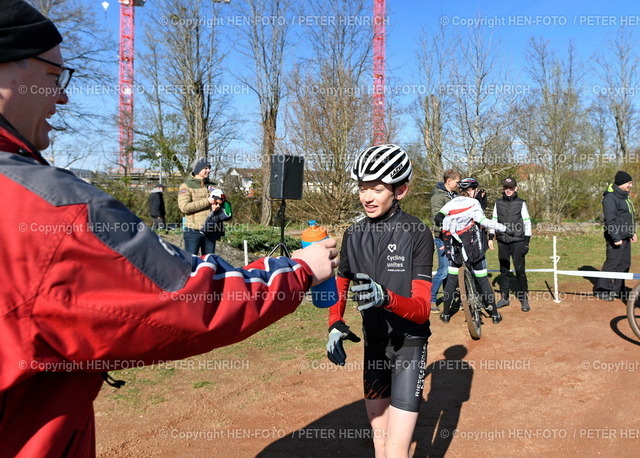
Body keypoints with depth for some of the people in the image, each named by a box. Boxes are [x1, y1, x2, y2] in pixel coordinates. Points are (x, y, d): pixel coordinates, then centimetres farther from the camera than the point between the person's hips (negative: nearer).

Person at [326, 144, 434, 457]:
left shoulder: (417, 234, -16)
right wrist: (335, 325, -7)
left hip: (408, 344, -4)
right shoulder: (354, 235, -1)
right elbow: (340, 286, 12)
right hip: (374, 343, 5)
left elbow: (422, 309, -20)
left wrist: (386, 298, -40)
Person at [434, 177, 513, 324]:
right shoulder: (473, 203, -5)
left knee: (452, 279, 12)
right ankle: (494, 314, 11)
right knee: (482, 279, 5)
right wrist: (504, 228, -16)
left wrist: (445, 228, 14)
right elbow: (483, 221, -18)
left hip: (455, 247, 3)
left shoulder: (452, 203, 6)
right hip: (473, 246, -3)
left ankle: (446, 313, 13)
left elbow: (438, 218, -4)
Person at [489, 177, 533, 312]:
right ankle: (504, 298, 17)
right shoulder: (498, 203, 8)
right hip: (502, 241, 3)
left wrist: (526, 241, -5)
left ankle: (524, 299, 4)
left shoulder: (521, 203, 1)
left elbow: (527, 222, 1)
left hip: (517, 241, -3)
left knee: (520, 270, -5)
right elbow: (493, 221, 13)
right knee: (504, 271, 8)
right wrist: (490, 237, 6)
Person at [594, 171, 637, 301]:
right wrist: (616, 238, -22)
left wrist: (632, 232, 19)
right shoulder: (610, 197, -14)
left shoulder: (625, 197, 17)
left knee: (625, 264, 11)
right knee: (612, 263, -7)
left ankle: (618, 289, 20)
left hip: (625, 238, 10)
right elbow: (610, 220, -20)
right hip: (615, 237, -10)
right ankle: (601, 290, 1)